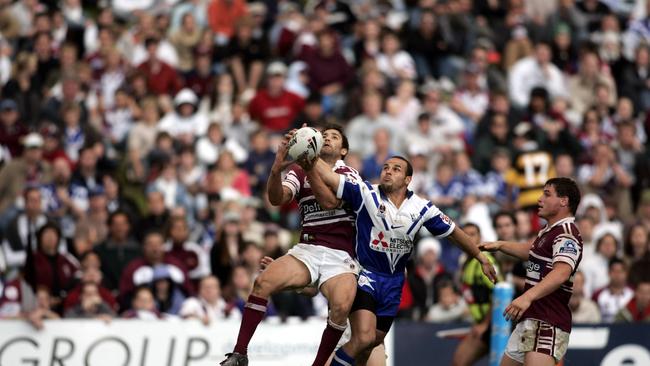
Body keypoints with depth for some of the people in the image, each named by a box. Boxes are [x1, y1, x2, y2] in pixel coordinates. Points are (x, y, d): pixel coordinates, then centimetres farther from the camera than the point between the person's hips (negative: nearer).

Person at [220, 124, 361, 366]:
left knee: (341, 307, -31)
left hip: (340, 257, -2)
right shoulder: (300, 173, 13)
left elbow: (329, 202, -15)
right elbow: (277, 199, -5)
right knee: (263, 283, -24)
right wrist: (277, 168, -23)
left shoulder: (349, 175, 5)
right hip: (306, 250, 2)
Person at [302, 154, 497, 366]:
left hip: (393, 283, 5)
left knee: (373, 342, 15)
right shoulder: (366, 193, -15)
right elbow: (326, 176, -24)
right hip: (365, 274, -5)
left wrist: (481, 259, 16)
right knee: (364, 338, -23)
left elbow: (454, 233, 10)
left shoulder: (422, 208, -4)